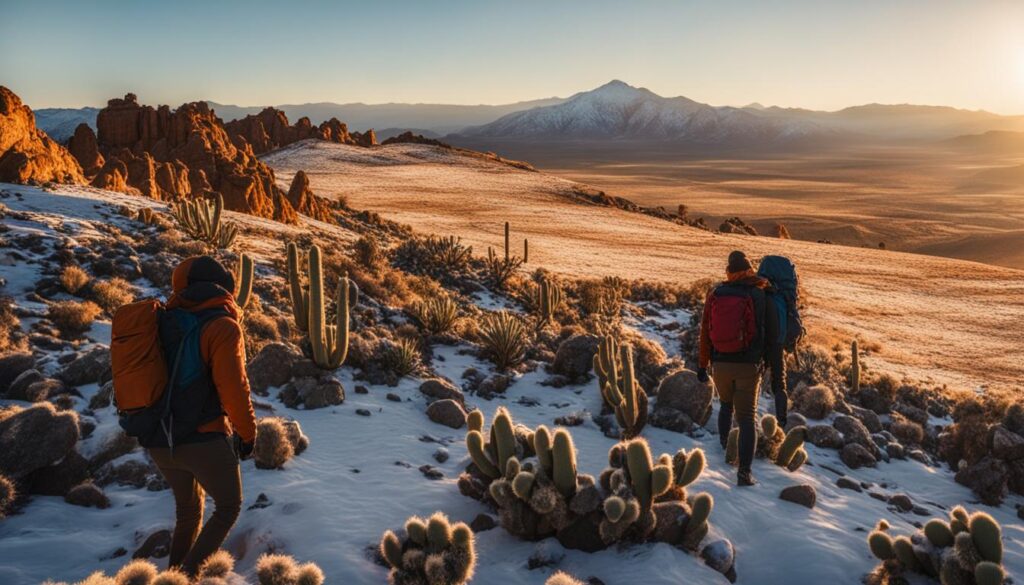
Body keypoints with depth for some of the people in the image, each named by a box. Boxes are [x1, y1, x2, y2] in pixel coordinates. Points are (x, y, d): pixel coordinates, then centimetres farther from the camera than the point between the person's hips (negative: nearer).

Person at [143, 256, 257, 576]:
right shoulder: (222, 326, -13)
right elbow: (233, 387, -17)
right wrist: (247, 432, -3)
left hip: (160, 441, 7)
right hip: (204, 439, -6)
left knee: (188, 508, 26)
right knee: (228, 507, 14)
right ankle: (189, 571, 5)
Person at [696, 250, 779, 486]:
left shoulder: (715, 294, 0)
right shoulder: (759, 295, -4)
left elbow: (705, 332, 2)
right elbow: (772, 331, 3)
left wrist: (703, 365, 10)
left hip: (720, 363, 2)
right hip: (748, 365, -2)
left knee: (726, 404, 29)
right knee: (746, 418, 0)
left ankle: (724, 448, 31)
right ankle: (744, 471, -8)